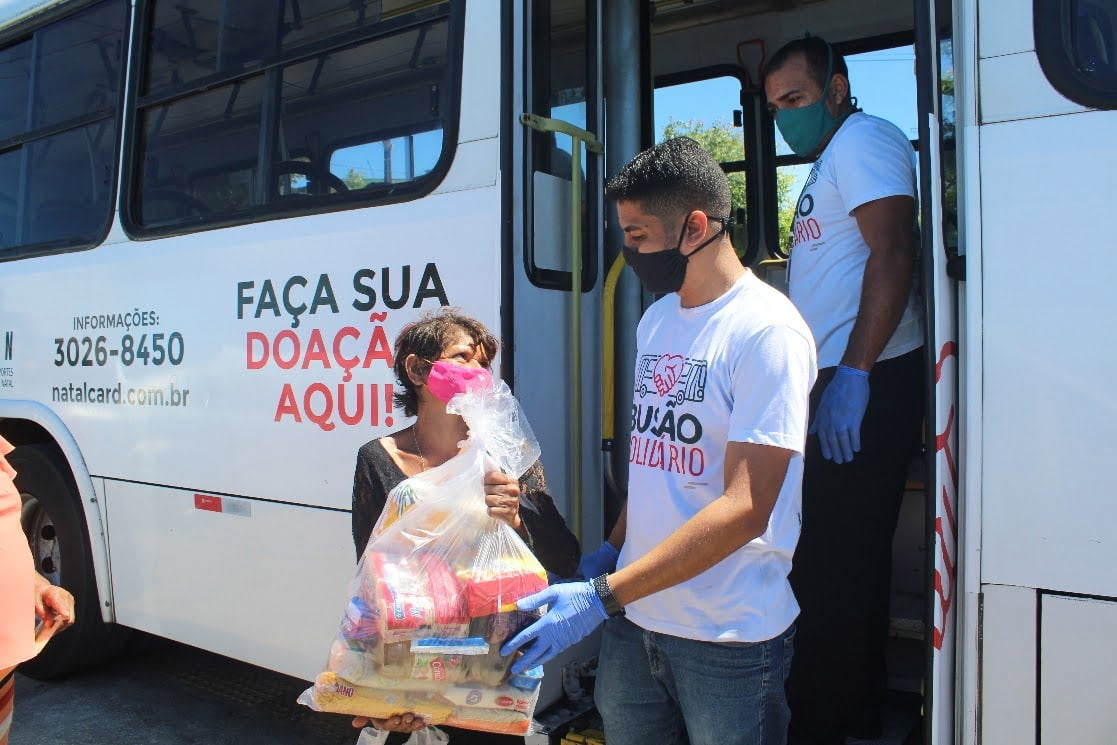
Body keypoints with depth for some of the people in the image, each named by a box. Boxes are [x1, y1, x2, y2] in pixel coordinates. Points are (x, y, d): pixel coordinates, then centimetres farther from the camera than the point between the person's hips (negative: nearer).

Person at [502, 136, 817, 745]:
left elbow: (744, 508, -22)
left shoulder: (766, 330, -16)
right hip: (634, 618, 7)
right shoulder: (656, 318, 9)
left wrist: (602, 596, -24)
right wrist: (609, 551, 8)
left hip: (728, 637, -6)